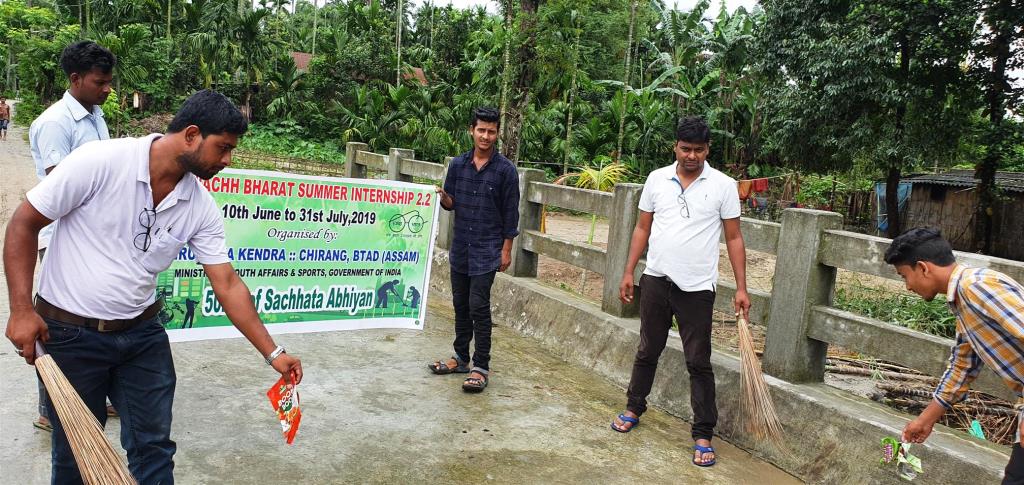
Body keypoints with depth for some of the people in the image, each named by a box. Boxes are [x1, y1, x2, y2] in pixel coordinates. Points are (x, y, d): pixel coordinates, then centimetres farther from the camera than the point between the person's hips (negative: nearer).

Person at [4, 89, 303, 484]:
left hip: (142, 333, 4)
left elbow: (227, 284, -3)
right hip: (70, 334, -4)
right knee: (75, 452, 12)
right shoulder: (100, 161, -19)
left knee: (154, 446, 10)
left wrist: (272, 353, -4)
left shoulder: (201, 206, -6)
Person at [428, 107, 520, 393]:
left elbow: (510, 214, -4)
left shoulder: (505, 170, -6)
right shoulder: (458, 164, 5)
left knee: (479, 307, -7)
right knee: (460, 304, 13)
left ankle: (481, 367, 2)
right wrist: (443, 197, -13)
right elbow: (451, 203, 11)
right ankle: (461, 357, 27)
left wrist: (506, 250, -7)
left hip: (487, 251, -5)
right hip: (460, 248, 5)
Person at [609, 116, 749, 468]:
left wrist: (741, 288, -6)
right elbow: (642, 229, 9)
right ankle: (634, 408, 35)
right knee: (648, 351, 17)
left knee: (699, 362, 2)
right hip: (656, 281, 3)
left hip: (697, 288, -3)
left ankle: (703, 435, 12)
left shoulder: (724, 186, -4)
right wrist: (628, 273, 5)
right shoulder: (657, 179, 3)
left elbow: (733, 238, -1)